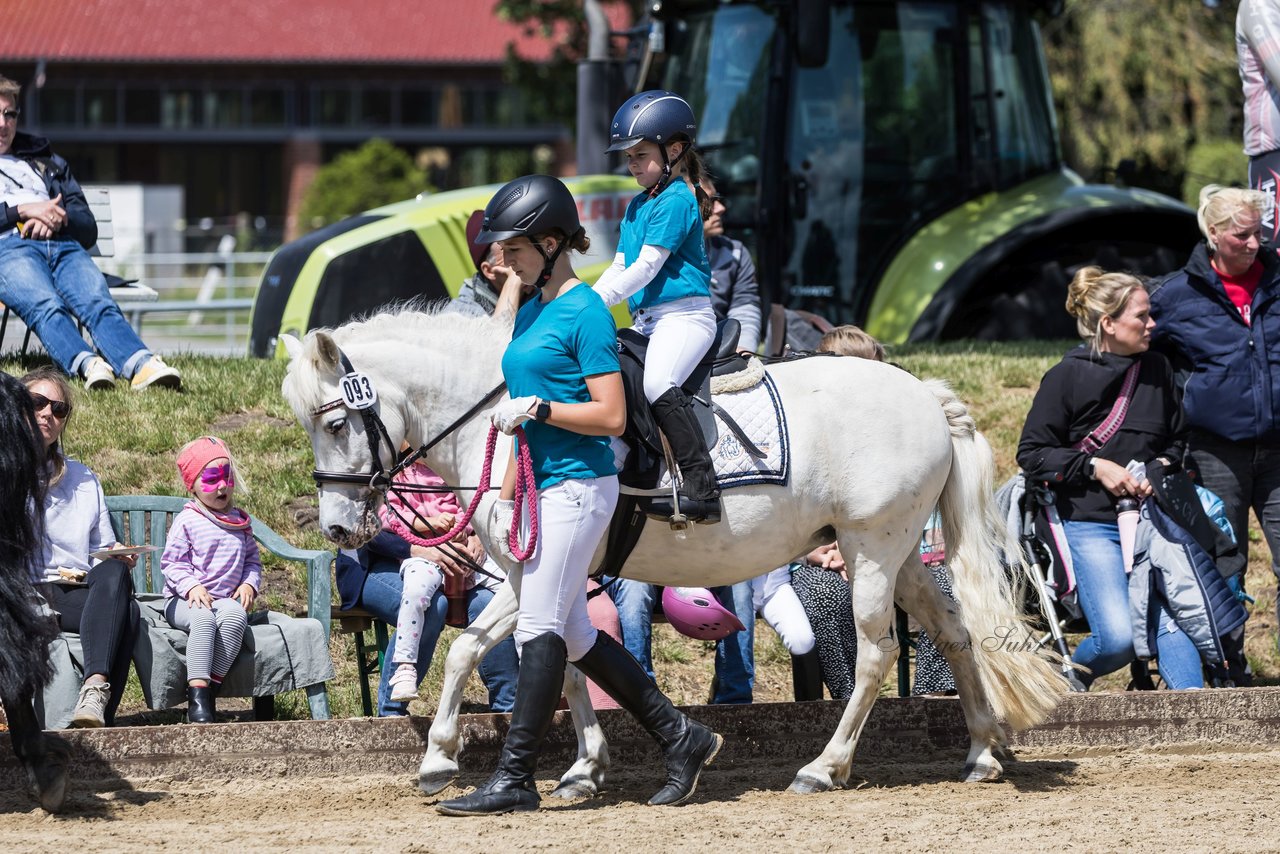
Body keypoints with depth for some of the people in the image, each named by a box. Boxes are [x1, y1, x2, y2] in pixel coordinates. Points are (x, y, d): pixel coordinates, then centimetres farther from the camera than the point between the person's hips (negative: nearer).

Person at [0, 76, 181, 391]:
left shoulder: (49, 163, 36)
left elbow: (89, 229, 25)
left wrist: (56, 218, 3)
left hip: (64, 245, 3)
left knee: (98, 302, -31)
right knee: (45, 305, -37)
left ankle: (141, 365, -58)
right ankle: (86, 365, -63)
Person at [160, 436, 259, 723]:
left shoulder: (240, 521, 16)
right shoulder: (187, 522, 1)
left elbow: (253, 560, 21)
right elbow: (172, 563, -3)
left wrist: (249, 584, 1)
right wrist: (191, 586, -20)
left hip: (227, 599, 3)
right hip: (184, 601, -3)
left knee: (235, 616, -34)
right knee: (203, 618, -38)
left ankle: (212, 685, -32)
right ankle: (197, 696, -43)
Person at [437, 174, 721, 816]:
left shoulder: (585, 314, -12)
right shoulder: (531, 312, 15)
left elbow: (610, 418, -16)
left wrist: (539, 408, -21)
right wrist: (506, 497, 18)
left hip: (579, 486, -10)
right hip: (547, 490, 10)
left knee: (540, 630, -9)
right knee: (570, 635, 11)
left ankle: (514, 779, -9)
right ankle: (679, 737, 19)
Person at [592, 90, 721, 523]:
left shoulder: (677, 201, -10)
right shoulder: (637, 205, 20)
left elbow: (647, 266, -15)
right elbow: (620, 267, 21)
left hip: (684, 314, -11)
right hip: (649, 320, 11)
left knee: (657, 385, -31)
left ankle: (702, 486, -34)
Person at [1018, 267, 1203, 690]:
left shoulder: (1157, 369, 8)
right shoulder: (1067, 377, -6)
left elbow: (1177, 439, 22)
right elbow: (1031, 453, -4)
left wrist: (1163, 469, 0)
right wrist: (1096, 467, -13)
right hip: (1091, 525, -4)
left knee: (1172, 620, -15)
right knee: (1118, 638, -15)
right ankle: (1069, 682, 14)